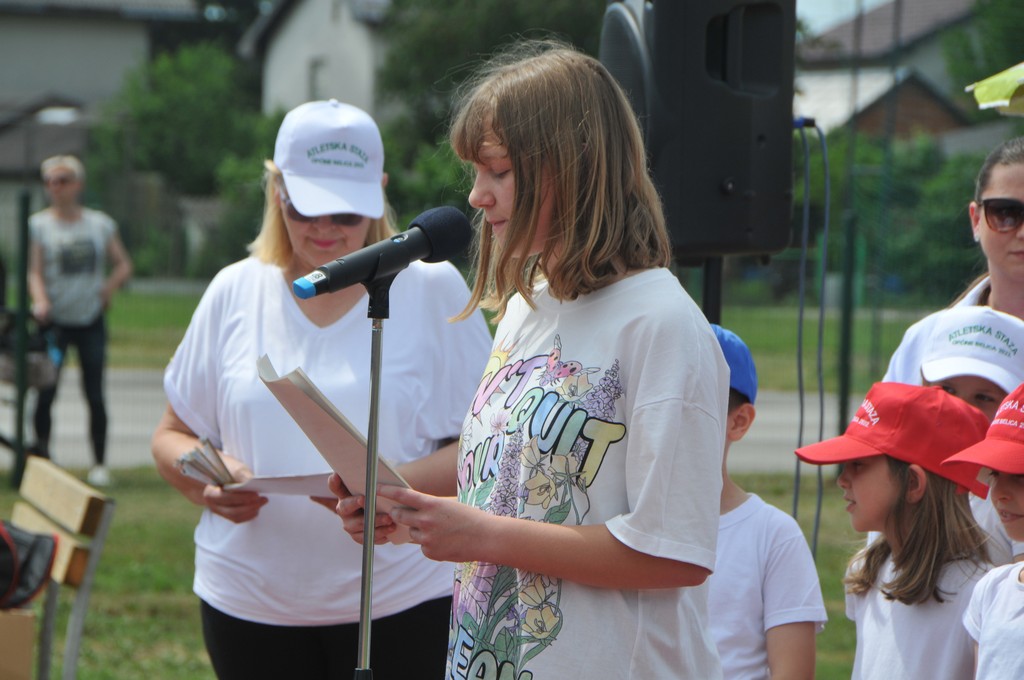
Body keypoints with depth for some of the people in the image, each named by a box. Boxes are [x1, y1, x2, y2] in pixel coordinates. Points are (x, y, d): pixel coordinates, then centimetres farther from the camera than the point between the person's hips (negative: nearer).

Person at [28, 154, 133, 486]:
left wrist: (106, 290, -5)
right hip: (54, 321, -1)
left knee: (94, 394, 1)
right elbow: (35, 271, -7)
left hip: (91, 320, 1)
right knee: (45, 393, -10)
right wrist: (40, 301, -25)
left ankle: (100, 463, 10)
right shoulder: (39, 224, 1)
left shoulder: (100, 223, 6)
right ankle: (41, 456, 1)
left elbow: (123, 265, 12)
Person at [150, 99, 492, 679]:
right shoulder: (234, 293, 7)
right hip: (249, 604, 2)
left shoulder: (433, 289, -1)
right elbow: (173, 436, 13)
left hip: (401, 603, -2)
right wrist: (205, 478, -10)